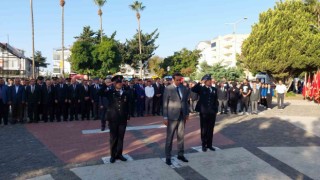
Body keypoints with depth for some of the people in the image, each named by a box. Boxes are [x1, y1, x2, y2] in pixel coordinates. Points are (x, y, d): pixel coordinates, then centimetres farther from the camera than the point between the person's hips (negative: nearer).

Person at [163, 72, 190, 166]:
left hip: (182, 116, 4)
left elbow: (186, 101, 12)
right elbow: (165, 104, -7)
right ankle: (168, 157, 15)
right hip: (172, 116, -4)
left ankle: (180, 154, 26)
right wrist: (165, 117, -9)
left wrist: (187, 113, 10)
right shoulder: (168, 89, -7)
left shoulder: (184, 88, 6)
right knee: (169, 137, 4)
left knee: (181, 136, 12)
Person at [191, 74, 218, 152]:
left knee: (210, 129, 10)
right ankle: (204, 145, 17)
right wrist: (200, 82, -19)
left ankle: (209, 144, 20)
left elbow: (216, 100, 11)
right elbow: (193, 89, -20)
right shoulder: (201, 88, -2)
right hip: (204, 112, -3)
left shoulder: (214, 89, 8)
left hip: (212, 112, 3)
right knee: (204, 129, 7)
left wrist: (216, 108, 2)